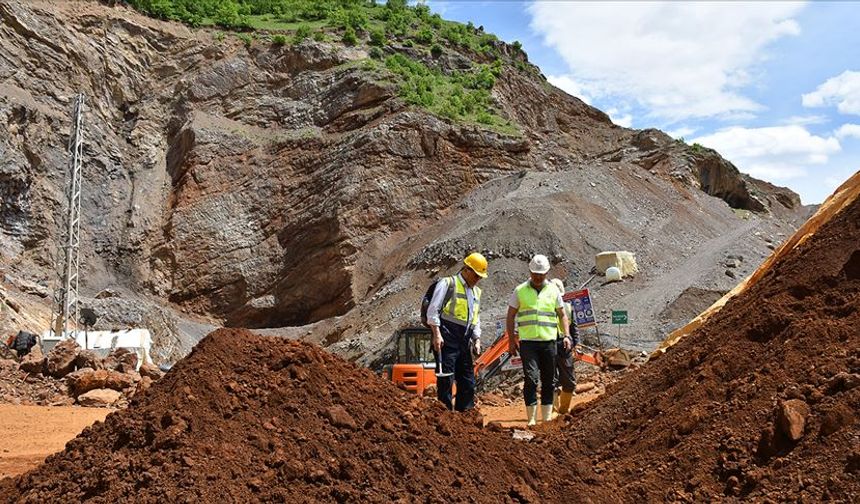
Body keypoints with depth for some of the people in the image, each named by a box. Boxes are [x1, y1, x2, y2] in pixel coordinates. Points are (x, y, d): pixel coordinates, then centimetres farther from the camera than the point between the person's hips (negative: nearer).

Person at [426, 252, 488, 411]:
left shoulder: (476, 292, 22)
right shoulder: (448, 284, -2)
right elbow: (433, 310, -9)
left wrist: (477, 340, 13)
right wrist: (437, 334, -16)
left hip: (464, 343, 8)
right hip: (447, 341, -8)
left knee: (468, 383, 10)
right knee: (446, 380, -7)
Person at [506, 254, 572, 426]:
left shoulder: (553, 290, 9)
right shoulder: (520, 291, 4)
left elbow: (562, 315, 14)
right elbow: (510, 317, 8)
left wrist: (567, 335, 1)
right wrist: (511, 340, 2)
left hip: (548, 341, 2)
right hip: (527, 342, -2)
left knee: (548, 381, 7)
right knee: (531, 378, -11)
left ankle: (547, 417, 16)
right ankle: (531, 418, -6)